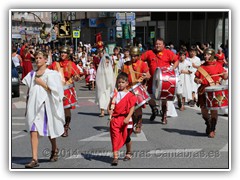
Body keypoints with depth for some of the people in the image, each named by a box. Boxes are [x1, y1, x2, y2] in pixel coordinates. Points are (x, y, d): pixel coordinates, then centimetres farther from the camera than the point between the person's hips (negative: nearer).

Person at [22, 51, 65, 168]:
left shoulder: (51, 74, -2)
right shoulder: (32, 75, 11)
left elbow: (54, 90, -9)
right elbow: (29, 90, 16)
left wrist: (41, 83, -12)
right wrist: (27, 106, 12)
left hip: (46, 105, -3)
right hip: (33, 105, 3)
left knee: (49, 131, 11)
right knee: (33, 131, -9)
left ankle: (54, 150, 40)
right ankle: (34, 159, -12)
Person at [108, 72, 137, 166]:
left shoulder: (129, 95, -4)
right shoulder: (115, 94, 7)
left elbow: (132, 107, -9)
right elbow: (110, 106, 8)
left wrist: (128, 118, -20)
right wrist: (110, 111, -13)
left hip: (125, 119, -2)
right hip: (115, 119, 2)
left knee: (126, 137, 13)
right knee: (115, 137, -6)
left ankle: (129, 153, 36)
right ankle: (115, 157, -7)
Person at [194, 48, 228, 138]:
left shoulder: (218, 65, 4)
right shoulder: (202, 67, 12)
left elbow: (225, 77, 1)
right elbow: (196, 78, 15)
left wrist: (226, 74, -22)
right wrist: (197, 80, -8)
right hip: (203, 90, 3)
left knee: (213, 110, -5)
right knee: (203, 110, 3)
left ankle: (212, 130, 5)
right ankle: (208, 124, 30)